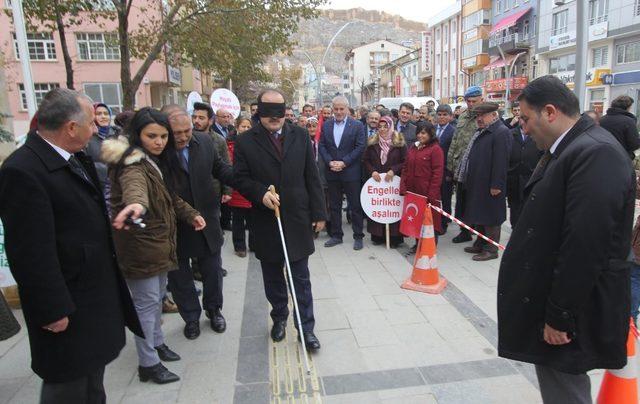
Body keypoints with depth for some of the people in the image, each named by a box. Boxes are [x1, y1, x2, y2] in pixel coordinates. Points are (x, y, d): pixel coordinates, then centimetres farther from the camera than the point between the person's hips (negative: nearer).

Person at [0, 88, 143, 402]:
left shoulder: (76, 158, 3)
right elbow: (31, 252, -25)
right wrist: (54, 311, -20)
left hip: (97, 291, 9)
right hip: (69, 306, -9)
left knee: (94, 373, 26)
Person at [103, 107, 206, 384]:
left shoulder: (158, 161, 10)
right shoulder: (133, 164, -20)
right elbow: (134, 185, -44)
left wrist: (190, 214, 8)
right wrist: (136, 203, -65)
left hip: (159, 240, 9)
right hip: (140, 244, -9)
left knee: (158, 295, 20)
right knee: (146, 302, 0)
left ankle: (156, 342, 38)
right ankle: (148, 364, 14)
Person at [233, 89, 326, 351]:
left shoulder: (300, 136, 3)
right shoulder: (245, 141, -2)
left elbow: (312, 177, 3)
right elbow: (240, 179, -2)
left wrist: (318, 213, 1)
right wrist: (261, 193, -21)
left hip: (298, 218, 0)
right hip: (266, 221, 0)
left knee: (301, 278, 7)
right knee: (273, 277, 16)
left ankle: (306, 328, 18)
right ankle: (279, 318, 37)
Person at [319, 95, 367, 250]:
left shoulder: (357, 125, -2)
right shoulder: (326, 125, 8)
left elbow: (360, 147, -8)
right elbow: (321, 146, 5)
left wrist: (344, 162, -14)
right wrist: (330, 162, -10)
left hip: (351, 172, -3)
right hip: (332, 172, 4)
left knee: (355, 206, 3)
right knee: (334, 206, 11)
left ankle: (358, 236, 14)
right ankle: (336, 235, 23)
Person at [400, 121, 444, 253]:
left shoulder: (435, 149, -8)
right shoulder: (412, 147, 12)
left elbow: (438, 173, -13)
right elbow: (406, 168, 13)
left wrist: (432, 194, -17)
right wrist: (403, 187, 3)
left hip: (427, 192, -6)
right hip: (412, 191, 6)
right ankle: (418, 243, 26)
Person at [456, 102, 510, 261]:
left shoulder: (501, 133, -15)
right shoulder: (481, 132, 15)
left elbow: (501, 161, -21)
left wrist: (496, 185, -23)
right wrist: (468, 179, 17)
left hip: (489, 186, -9)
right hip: (477, 184, 9)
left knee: (490, 217, 0)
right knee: (478, 214, 17)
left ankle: (491, 249, 11)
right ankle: (480, 244, 29)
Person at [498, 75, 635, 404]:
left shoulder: (596, 154, -21)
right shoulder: (566, 150, 10)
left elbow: (585, 247, -26)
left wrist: (560, 317, -19)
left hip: (570, 314, -9)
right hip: (549, 303, 9)